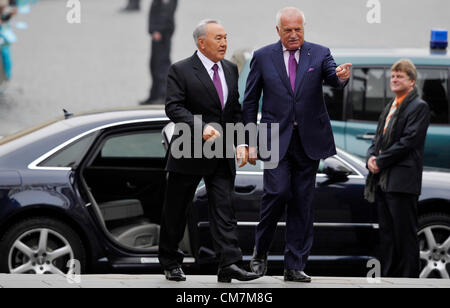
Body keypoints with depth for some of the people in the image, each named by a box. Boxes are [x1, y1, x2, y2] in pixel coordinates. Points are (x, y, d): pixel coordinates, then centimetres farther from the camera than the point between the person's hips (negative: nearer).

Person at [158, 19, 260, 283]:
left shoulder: (231, 70, 12)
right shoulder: (181, 71, -6)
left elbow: (237, 110, 14)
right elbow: (174, 107, -15)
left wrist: (241, 142, 2)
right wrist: (201, 128, -28)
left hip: (223, 153, 4)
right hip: (190, 152, -4)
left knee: (224, 209, -6)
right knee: (176, 211, 7)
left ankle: (229, 264, -13)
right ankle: (171, 263, 21)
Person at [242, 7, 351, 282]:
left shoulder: (319, 54, 5)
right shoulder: (263, 57, 4)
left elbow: (333, 79, -14)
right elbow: (250, 102, 7)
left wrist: (341, 77, -39)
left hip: (308, 141, 2)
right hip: (276, 140, -2)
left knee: (303, 203, 3)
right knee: (277, 192, -16)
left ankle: (295, 267, 8)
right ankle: (261, 252, 4)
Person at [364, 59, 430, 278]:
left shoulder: (419, 107, -4)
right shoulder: (390, 108, 22)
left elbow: (408, 142, -13)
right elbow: (378, 139, 21)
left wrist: (380, 161, -13)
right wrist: (371, 157, 0)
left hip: (402, 181, -8)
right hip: (382, 181, 8)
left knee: (405, 235, -7)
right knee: (386, 234, 10)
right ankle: (388, 278, 14)